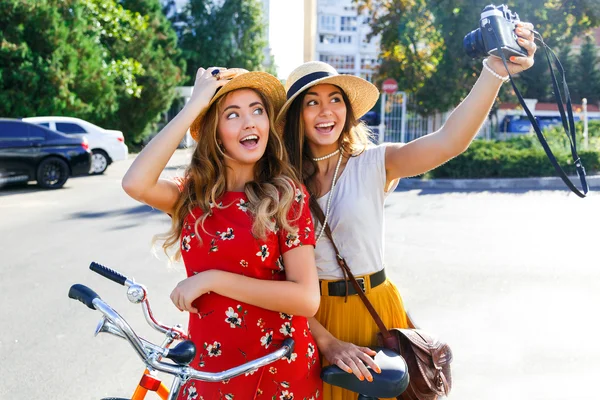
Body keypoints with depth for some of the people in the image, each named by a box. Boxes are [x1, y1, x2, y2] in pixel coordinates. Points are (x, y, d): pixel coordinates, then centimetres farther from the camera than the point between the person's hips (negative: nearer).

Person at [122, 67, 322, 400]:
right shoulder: (194, 194, -1)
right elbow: (135, 184, -23)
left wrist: (211, 279, -21)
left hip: (278, 372, -2)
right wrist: (195, 104, -19)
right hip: (208, 367, 3)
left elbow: (307, 298, -18)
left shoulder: (287, 195, -10)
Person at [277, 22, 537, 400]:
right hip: (309, 319, 1)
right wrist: (327, 341, -17)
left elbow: (447, 142, -25)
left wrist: (495, 72, -39)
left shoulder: (374, 164, -7)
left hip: (374, 310, 0)